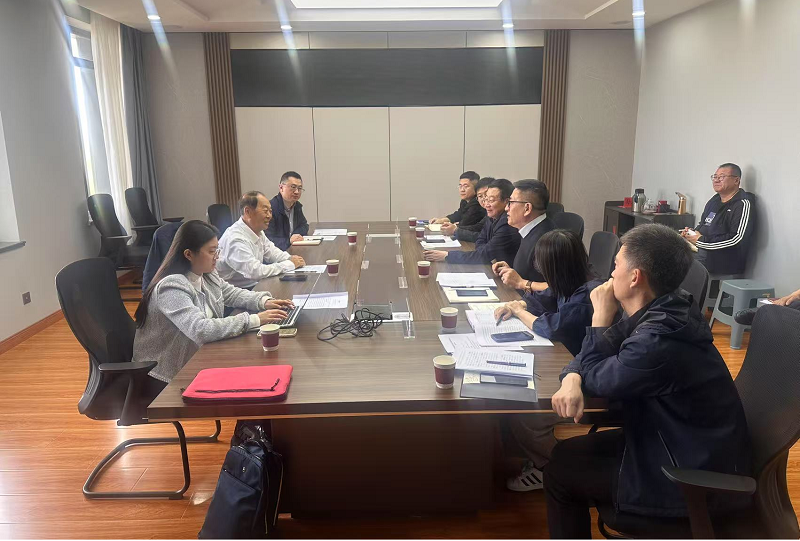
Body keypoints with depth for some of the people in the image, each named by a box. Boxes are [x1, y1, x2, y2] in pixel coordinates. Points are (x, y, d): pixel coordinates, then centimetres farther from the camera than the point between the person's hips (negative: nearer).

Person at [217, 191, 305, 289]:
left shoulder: (257, 231, 4)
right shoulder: (236, 239, -24)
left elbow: (271, 251, 18)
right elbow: (256, 272, -29)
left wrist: (290, 258, -3)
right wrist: (290, 264, -20)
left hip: (255, 284, 9)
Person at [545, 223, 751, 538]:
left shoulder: (659, 340, -32)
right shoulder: (658, 313, 0)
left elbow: (598, 380, -17)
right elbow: (590, 358, 5)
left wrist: (601, 316, -12)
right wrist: (571, 379, -17)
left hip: (692, 480, -9)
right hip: (685, 447, 9)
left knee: (560, 471, -1)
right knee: (567, 452, 13)